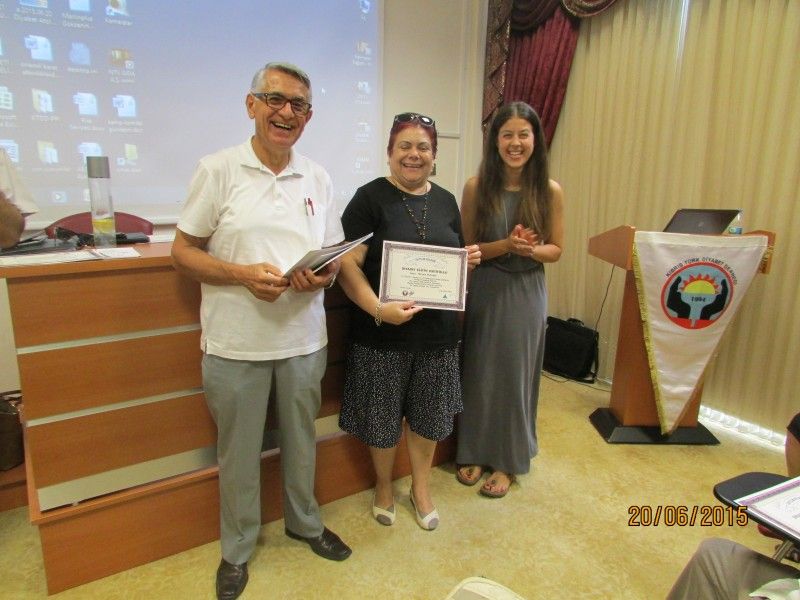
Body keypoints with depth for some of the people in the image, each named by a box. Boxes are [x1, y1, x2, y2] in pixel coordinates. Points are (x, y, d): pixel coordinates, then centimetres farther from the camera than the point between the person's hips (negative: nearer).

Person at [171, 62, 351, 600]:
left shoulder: (318, 178, 6)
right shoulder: (218, 170, -5)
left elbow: (336, 254, 10)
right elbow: (183, 251, -4)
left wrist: (323, 277, -13)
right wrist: (243, 274, -20)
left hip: (304, 337, 3)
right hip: (236, 343, -3)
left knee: (302, 439, 19)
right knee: (239, 450, 12)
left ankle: (305, 522, 44)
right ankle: (237, 548, 36)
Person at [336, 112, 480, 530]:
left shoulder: (445, 201, 9)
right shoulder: (370, 197, -7)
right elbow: (348, 264, -15)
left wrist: (470, 259, -3)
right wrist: (378, 308, -28)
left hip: (437, 330, 4)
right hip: (382, 331, -4)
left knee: (428, 414, 16)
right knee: (382, 415, 11)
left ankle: (421, 486, 40)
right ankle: (383, 485, 39)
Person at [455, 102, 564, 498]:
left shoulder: (550, 191, -5)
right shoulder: (477, 187, -6)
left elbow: (556, 249, 3)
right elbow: (464, 248, -4)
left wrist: (531, 249, -20)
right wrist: (505, 246, -21)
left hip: (526, 295, 0)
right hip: (484, 292, 0)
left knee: (516, 375, 10)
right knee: (479, 373, 10)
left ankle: (508, 461, 29)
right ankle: (474, 452, 31)